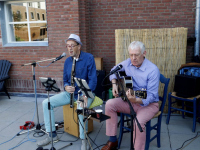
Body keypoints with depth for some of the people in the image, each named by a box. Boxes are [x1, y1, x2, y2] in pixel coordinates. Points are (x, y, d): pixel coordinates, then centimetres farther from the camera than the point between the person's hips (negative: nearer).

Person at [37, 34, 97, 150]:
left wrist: (86, 95, -26)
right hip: (70, 93, 6)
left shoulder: (89, 58, -10)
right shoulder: (67, 61, 7)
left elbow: (93, 79, -14)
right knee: (46, 103, -6)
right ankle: (52, 135, 5)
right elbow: (65, 80, 13)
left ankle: (84, 140, -16)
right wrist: (66, 87, -11)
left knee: (81, 108, -38)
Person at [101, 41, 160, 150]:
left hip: (149, 104, -5)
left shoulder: (153, 70, -22)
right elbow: (114, 70, 16)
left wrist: (136, 100, -43)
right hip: (130, 100, 6)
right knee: (109, 104, -16)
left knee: (139, 121, -35)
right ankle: (112, 141, -4)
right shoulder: (128, 63, -4)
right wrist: (114, 84, -2)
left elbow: (151, 96, -25)